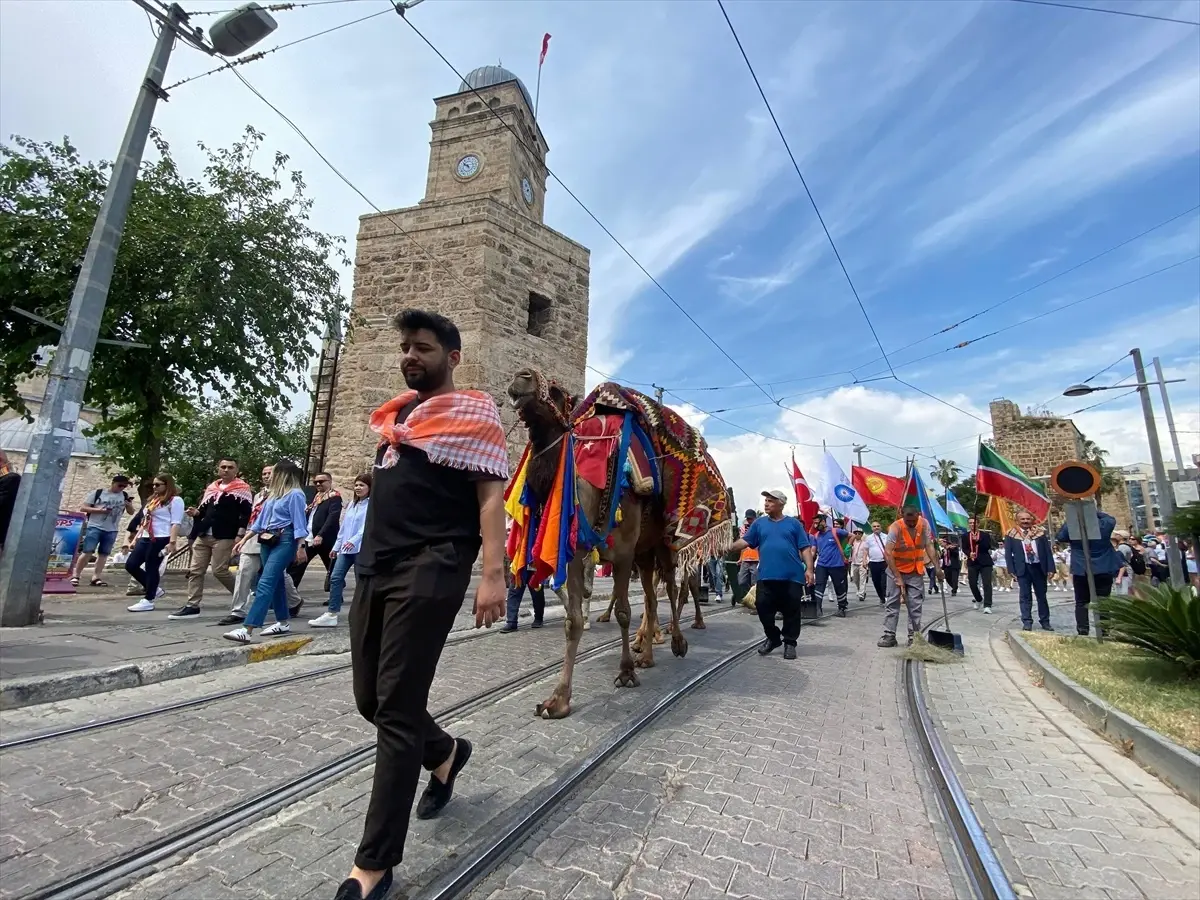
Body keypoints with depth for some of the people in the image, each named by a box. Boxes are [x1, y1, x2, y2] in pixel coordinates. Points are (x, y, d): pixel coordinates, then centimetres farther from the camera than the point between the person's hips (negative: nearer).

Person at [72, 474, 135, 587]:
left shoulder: (125, 496, 7)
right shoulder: (98, 492, -1)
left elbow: (131, 512, 12)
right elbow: (83, 508, -1)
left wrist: (129, 505, -10)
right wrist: (100, 510, -16)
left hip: (112, 530, 3)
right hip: (95, 527, -3)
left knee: (104, 554, 4)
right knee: (87, 551, -7)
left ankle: (96, 578, 8)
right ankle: (75, 576, 5)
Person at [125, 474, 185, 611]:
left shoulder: (175, 500, -7)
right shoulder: (153, 499, 20)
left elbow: (176, 523, -14)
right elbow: (144, 520, 25)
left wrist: (172, 542, -21)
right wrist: (136, 537, 20)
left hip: (161, 539, -9)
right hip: (145, 538, 9)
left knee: (151, 568, -4)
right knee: (131, 565, 6)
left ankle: (148, 600, 5)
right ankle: (153, 590, 19)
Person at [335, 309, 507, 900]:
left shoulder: (471, 414, -3)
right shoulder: (395, 414, 20)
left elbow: (491, 495, -11)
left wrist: (493, 573, -21)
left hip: (428, 573, -8)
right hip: (374, 569, 9)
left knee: (396, 710, -3)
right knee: (371, 700, 16)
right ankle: (445, 754, 43)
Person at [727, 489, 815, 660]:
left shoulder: (794, 523, 7)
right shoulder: (759, 523, 12)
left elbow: (805, 548, 3)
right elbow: (745, 541, 4)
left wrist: (809, 569, -6)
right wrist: (728, 547, -11)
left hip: (792, 576, -2)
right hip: (766, 576, 2)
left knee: (791, 611, 4)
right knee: (763, 607, 2)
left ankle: (790, 642, 22)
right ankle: (773, 638, 24)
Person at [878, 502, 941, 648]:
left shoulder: (924, 524, -11)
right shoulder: (895, 527, -24)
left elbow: (929, 546, -4)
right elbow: (888, 554, -28)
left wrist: (937, 568, -12)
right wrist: (898, 577, -30)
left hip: (916, 571, 3)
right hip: (896, 570, -3)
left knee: (916, 606, 4)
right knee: (893, 603, -1)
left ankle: (914, 636, 13)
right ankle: (889, 636, 3)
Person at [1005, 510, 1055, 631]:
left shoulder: (1040, 532, 3)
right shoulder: (1011, 535, -2)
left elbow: (1048, 551, 4)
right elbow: (1008, 554, -2)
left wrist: (1050, 568, -3)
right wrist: (1011, 570, -8)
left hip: (1039, 567, 2)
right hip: (1023, 569, -2)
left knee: (1042, 596, 12)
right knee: (1025, 596, 1)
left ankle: (1045, 621, 24)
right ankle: (1027, 622, 6)